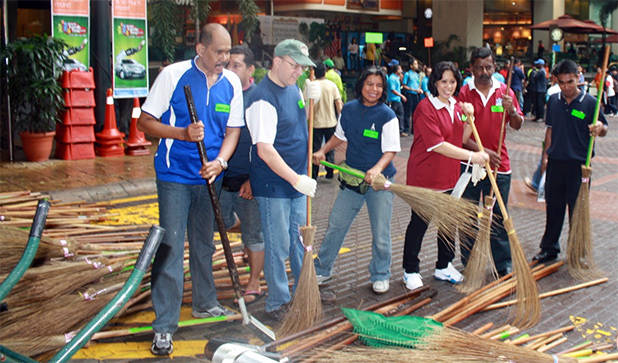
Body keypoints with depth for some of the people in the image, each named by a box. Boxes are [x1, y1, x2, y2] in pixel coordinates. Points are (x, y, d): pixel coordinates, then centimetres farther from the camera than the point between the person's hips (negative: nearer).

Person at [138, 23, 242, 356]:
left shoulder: (231, 83, 2)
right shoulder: (173, 75, -11)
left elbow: (233, 130, 6)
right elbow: (145, 121, -9)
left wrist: (220, 161, -12)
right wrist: (184, 133, -24)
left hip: (210, 176, 5)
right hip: (175, 175, -5)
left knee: (204, 243, 18)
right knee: (170, 247, -7)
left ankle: (204, 302, 37)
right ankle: (164, 326, 0)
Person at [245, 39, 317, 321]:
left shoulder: (293, 88, 8)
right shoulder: (263, 99, -19)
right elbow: (264, 150, -24)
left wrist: (311, 99, 3)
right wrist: (296, 179, -25)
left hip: (297, 180, 8)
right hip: (273, 185, -8)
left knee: (300, 241, 18)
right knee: (278, 245, 2)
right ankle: (277, 303, 16)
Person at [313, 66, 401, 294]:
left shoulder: (387, 116, -10)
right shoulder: (348, 109, 3)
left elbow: (391, 150, -14)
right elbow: (340, 136, 19)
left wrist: (377, 169, -31)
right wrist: (323, 151, 5)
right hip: (352, 178, 4)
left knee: (381, 232, 4)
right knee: (335, 225, 10)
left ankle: (380, 276, 24)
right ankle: (322, 270, 25)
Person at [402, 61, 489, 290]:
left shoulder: (456, 107, 8)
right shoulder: (425, 108, -17)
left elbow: (462, 139, 10)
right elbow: (438, 145, -24)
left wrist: (469, 117, -6)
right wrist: (471, 156, -25)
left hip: (449, 176, 8)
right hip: (424, 176, -7)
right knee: (419, 224, 4)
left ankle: (444, 267, 33)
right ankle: (410, 271, 18)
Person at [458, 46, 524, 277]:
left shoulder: (505, 92, 5)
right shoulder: (464, 93, -4)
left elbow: (517, 126, 5)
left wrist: (511, 111, -16)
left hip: (499, 164, 2)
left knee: (498, 216, 8)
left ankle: (504, 265, 18)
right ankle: (468, 264, 21)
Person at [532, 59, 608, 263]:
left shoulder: (589, 103, -6)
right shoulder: (554, 101, 6)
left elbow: (604, 130, -1)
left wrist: (600, 128, -24)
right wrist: (546, 154, 12)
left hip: (579, 164, -4)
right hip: (556, 162, 4)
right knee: (553, 207, 13)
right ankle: (549, 248, 26)